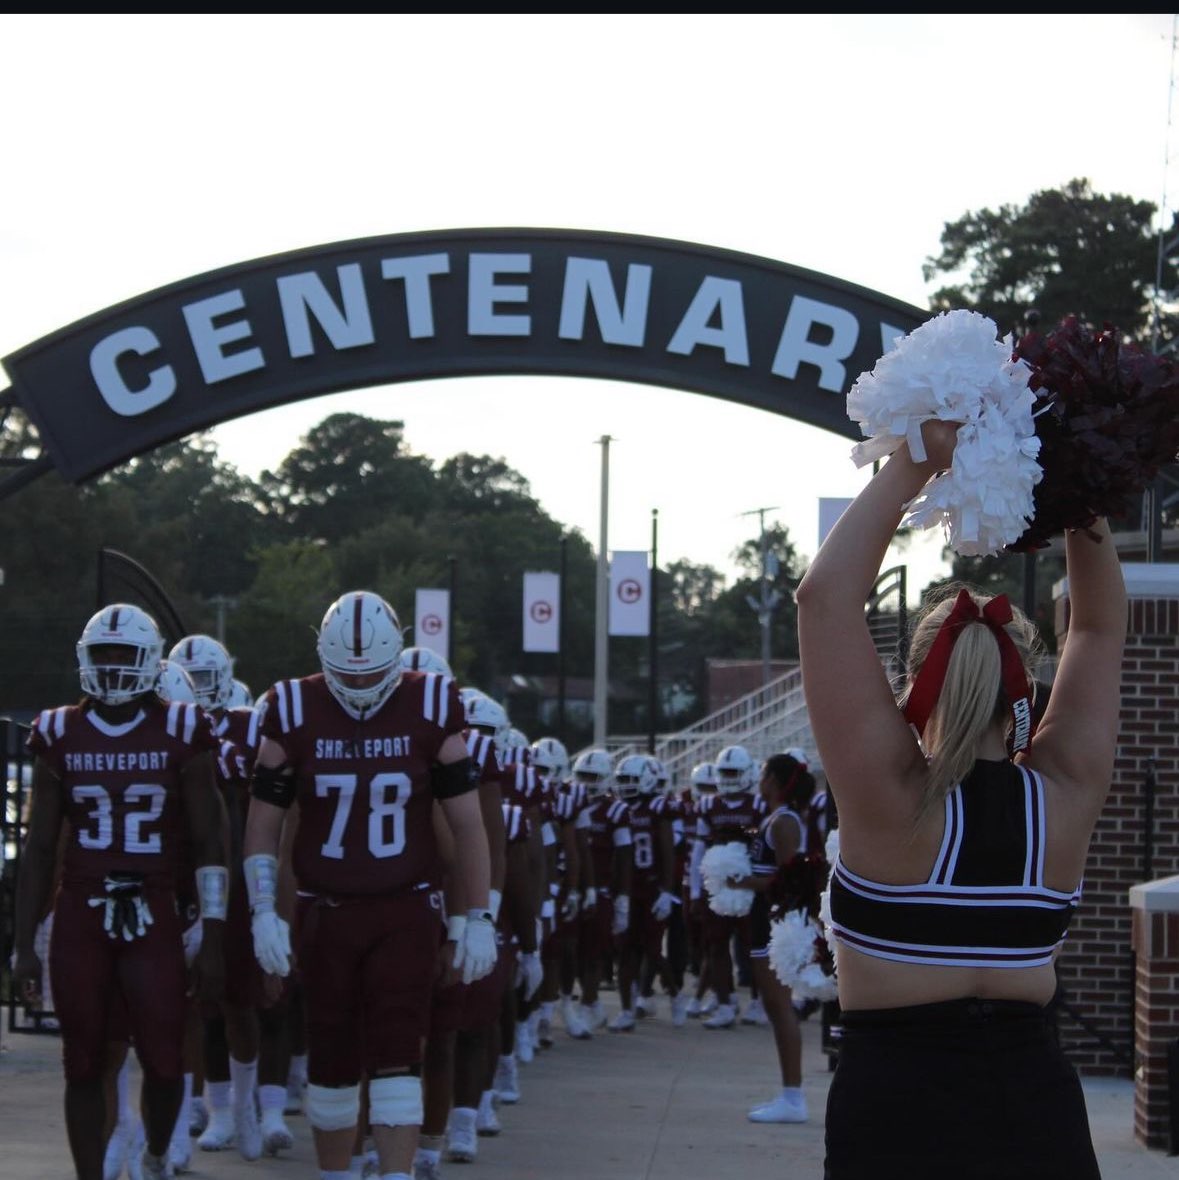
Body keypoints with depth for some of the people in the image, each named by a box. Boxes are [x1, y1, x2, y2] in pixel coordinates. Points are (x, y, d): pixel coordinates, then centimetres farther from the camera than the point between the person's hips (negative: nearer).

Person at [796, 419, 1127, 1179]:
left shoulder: (893, 798, -12)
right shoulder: (1065, 796, -4)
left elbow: (826, 597, -13)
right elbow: (1101, 628, 10)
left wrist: (913, 466, -10)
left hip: (897, 1109, -3)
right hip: (1037, 1109, 3)